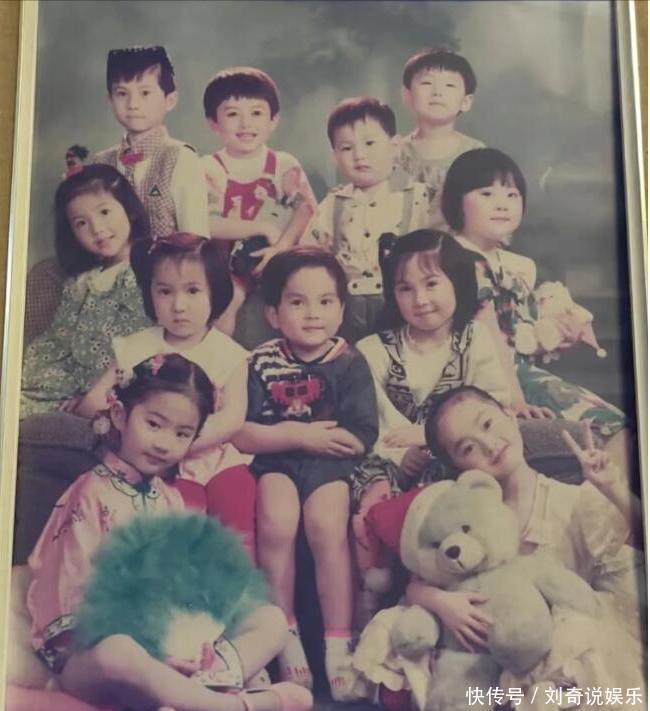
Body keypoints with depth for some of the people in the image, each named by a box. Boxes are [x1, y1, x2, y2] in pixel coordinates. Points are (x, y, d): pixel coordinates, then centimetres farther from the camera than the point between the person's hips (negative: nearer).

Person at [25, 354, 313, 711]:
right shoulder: (92, 494, -10)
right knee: (118, 653, -41)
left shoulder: (171, 500, 10)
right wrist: (145, 652, -21)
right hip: (85, 649, -6)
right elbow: (71, 596, -14)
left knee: (272, 620, -6)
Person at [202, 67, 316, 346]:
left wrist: (282, 247, -24)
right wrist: (262, 228, -16)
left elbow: (308, 210, -8)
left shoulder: (284, 166, 4)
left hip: (275, 266, 1)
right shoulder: (208, 170, 0)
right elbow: (207, 225, -10)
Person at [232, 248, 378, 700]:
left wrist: (293, 432, -8)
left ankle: (339, 645, -12)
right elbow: (242, 436, -3)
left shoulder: (349, 363, 0)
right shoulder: (263, 362, 3)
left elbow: (361, 440, -7)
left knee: (326, 526, -28)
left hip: (330, 464, -1)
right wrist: (301, 434, -12)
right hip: (276, 463, 1)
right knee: (276, 522, -27)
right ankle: (285, 636, -7)